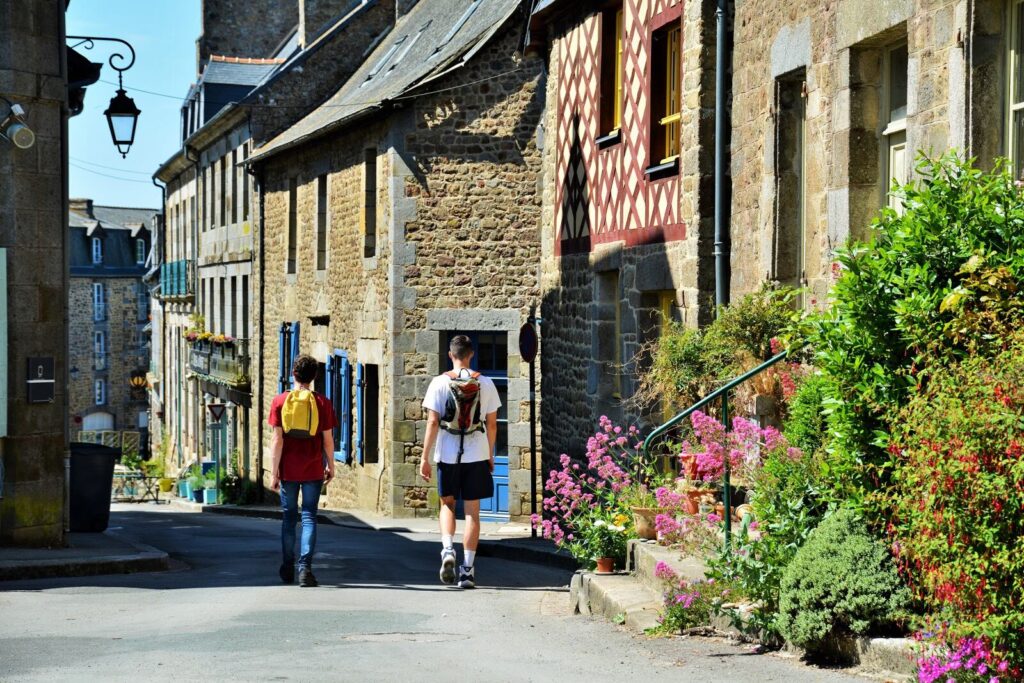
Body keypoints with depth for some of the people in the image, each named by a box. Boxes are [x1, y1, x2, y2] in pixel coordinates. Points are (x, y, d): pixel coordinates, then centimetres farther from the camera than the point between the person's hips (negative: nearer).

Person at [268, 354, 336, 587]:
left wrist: (274, 472, -3)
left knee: (288, 517, 13)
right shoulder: (322, 402, -3)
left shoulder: (280, 401, -4)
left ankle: (288, 568, 20)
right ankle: (305, 567, -8)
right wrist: (330, 466, 12)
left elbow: (277, 440, -6)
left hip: (288, 470, 1)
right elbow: (327, 439, -1)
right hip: (313, 470, -1)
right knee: (309, 518, 3)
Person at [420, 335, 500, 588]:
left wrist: (425, 457, -2)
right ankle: (467, 569, 5)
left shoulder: (440, 382, -4)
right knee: (472, 512, 6)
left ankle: (447, 549, -6)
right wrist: (490, 455, 17)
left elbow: (433, 422, -7)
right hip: (477, 454, 1)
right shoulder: (485, 383, 1)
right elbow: (492, 424, 5)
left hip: (447, 454, -1)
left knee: (447, 504, 18)